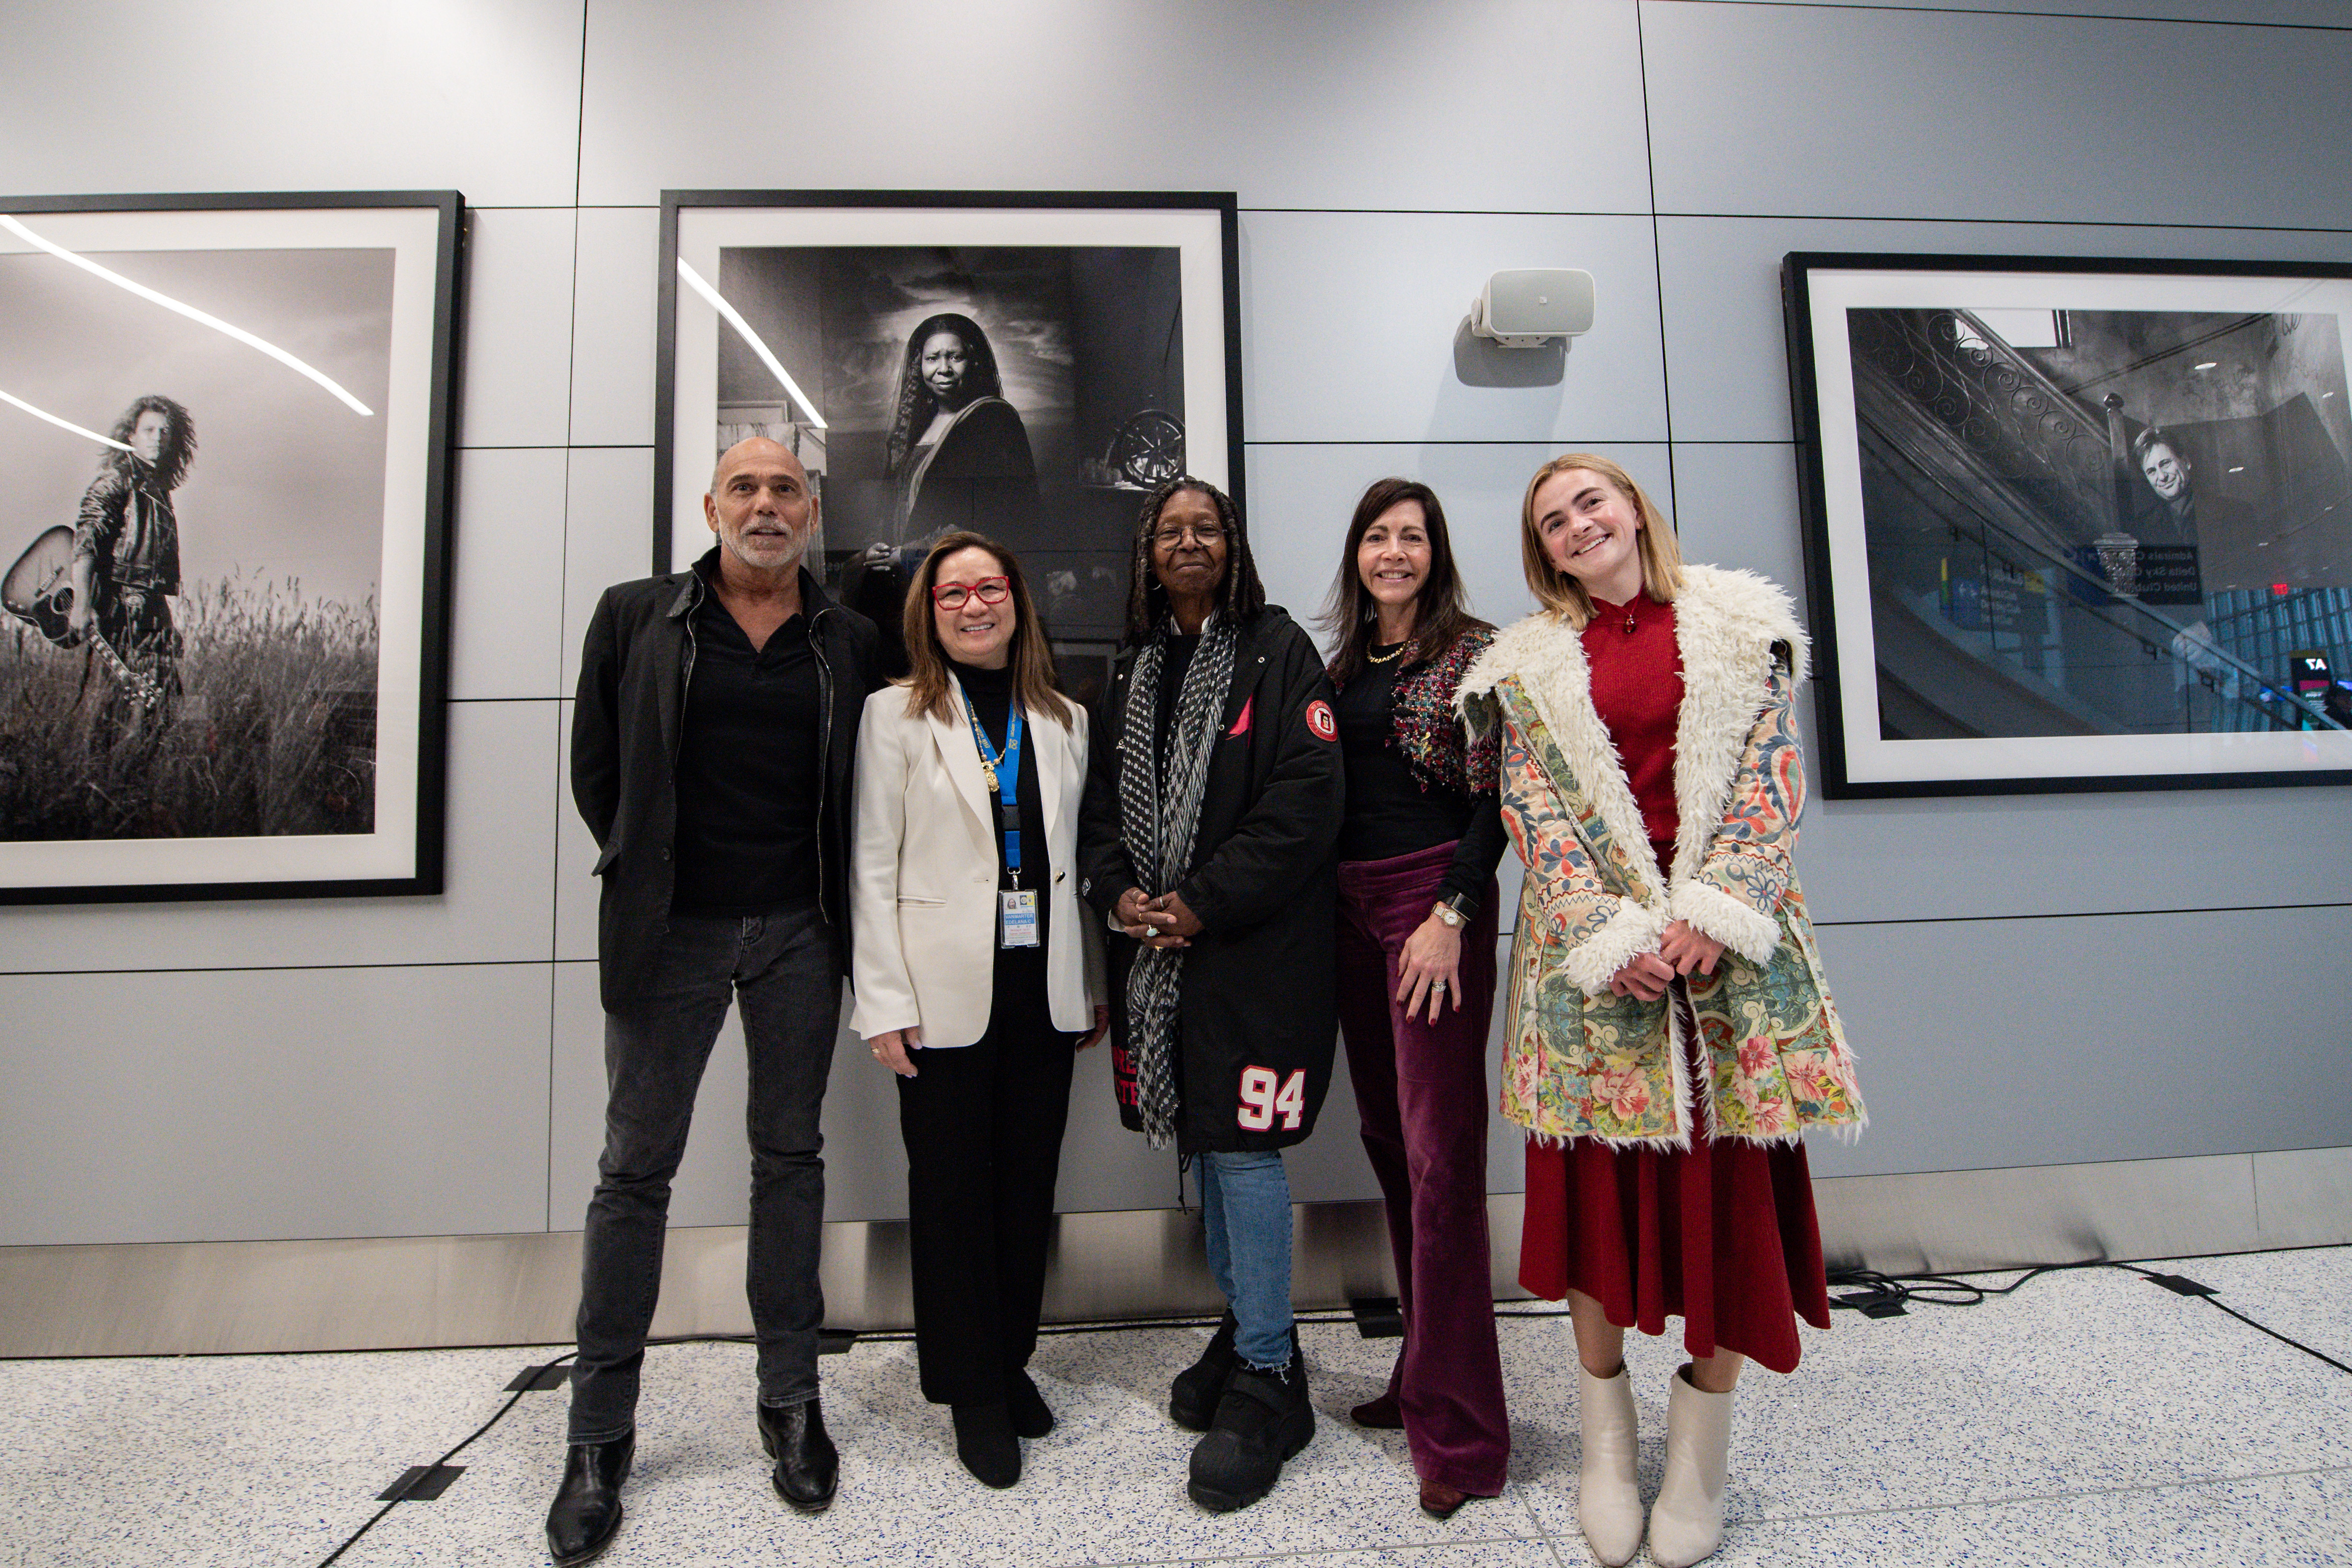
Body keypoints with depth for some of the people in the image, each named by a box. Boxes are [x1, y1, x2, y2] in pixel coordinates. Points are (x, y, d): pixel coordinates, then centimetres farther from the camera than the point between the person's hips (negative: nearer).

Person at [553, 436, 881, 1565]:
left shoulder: (850, 643, 5)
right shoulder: (635, 619, 3)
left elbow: (858, 790, 8)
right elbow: (596, 767, 6)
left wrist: (833, 903, 3)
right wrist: (646, 873, 5)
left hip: (799, 933, 1)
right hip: (670, 931, -1)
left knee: (789, 1156, 11)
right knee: (635, 1167, 7)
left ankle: (791, 1399, 26)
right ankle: (600, 1434, 22)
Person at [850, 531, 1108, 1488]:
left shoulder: (1065, 720, 10)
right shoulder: (897, 715, 0)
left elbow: (1080, 858, 11)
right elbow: (874, 867, -4)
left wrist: (1094, 984, 8)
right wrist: (884, 1004, -9)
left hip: (1044, 987, 3)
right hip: (947, 989, -3)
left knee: (1029, 1183, 12)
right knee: (952, 1190, 7)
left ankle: (1011, 1360, 32)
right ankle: (971, 1389, 25)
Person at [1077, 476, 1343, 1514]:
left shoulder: (1277, 651, -3)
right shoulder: (1131, 672, 15)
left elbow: (1307, 793, -12)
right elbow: (1103, 799, 14)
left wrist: (1207, 902, -16)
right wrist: (1117, 891, -4)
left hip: (1254, 944, -6)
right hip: (1157, 946, 6)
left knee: (1243, 1142, -4)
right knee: (1203, 1137, 15)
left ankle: (1267, 1378, 13)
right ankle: (1243, 1327, 34)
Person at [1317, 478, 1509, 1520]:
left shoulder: (1472, 650, -2)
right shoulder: (1343, 663, 16)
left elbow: (1492, 796, -8)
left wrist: (1451, 915, -16)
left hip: (1433, 899, -6)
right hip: (1349, 907, 7)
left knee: (1440, 1153, -5)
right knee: (1387, 1141, 11)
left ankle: (1457, 1429, 7)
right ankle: (1422, 1377, 26)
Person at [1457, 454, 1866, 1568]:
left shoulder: (1737, 626, 9)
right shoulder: (1531, 663, 9)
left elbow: (1771, 778, 0)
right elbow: (1536, 811, 0)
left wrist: (1710, 913, -12)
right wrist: (1611, 935, -12)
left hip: (1726, 938, 0)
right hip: (1593, 948, 0)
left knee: (1727, 1177, 3)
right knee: (1599, 1179, 4)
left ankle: (1700, 1448, 21)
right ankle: (1606, 1444, 22)